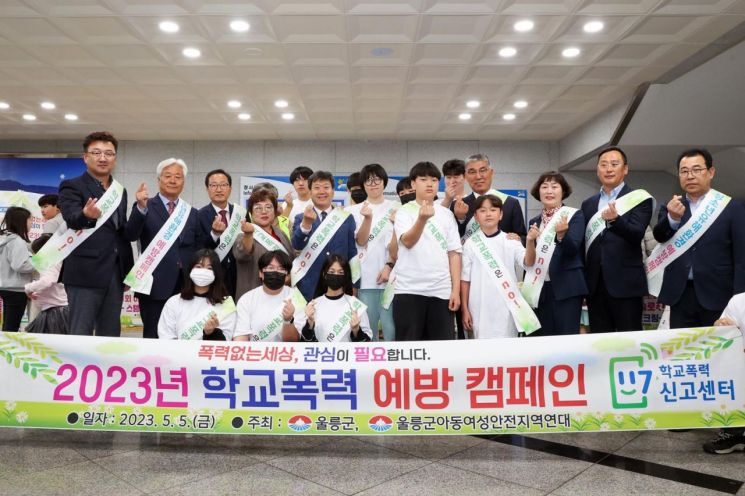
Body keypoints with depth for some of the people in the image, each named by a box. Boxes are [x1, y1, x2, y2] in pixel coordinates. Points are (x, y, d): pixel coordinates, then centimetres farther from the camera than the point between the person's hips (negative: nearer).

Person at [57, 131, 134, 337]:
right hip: (85, 274, -6)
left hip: (115, 274, 6)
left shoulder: (120, 190, 16)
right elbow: (72, 219, -22)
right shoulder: (72, 187, -3)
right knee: (81, 336, -4)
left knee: (110, 335, 11)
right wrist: (86, 215, -45)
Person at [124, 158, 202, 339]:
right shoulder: (145, 208, 2)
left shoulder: (192, 213, 14)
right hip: (155, 286, -3)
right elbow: (131, 235, -12)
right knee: (153, 338, 2)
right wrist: (141, 207, -27)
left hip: (185, 287, 3)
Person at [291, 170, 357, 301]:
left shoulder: (347, 218, 6)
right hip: (308, 287, -1)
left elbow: (352, 252, 9)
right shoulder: (301, 218, 3)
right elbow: (296, 245, -16)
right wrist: (306, 223, -33)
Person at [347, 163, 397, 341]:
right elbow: (361, 241, -2)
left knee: (391, 327, -4)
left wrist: (389, 266, -8)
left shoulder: (395, 208, 7)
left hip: (390, 276, -1)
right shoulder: (355, 210, 8)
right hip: (365, 278, 1)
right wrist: (368, 218, -17)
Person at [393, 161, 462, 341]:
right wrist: (422, 218, -36)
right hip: (409, 290, -2)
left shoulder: (446, 214, 9)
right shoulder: (404, 212, 1)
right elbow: (407, 241, -17)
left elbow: (454, 253, 8)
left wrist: (456, 289, 1)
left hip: (441, 291, 3)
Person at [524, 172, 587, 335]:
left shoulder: (575, 216, -1)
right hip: (540, 288, 5)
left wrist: (562, 234, -34)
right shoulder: (535, 221, 12)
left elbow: (573, 249, -14)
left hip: (567, 287, -4)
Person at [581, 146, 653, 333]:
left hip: (625, 284, -4)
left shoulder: (639, 199, -1)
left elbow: (637, 235, -16)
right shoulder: (588, 204, 13)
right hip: (595, 284, 4)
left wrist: (615, 220, -35)